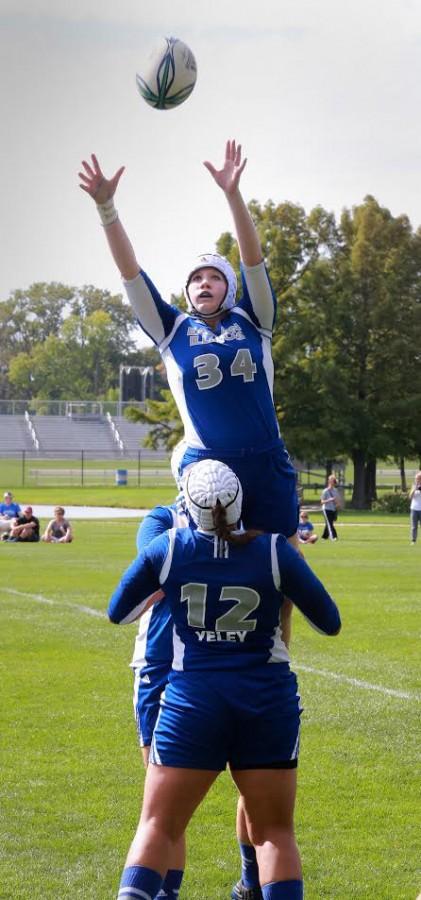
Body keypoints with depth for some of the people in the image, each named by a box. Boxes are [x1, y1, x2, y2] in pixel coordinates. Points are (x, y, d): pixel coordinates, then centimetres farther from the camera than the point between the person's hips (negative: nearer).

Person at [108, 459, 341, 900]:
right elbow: (330, 622, 3)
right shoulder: (275, 551, -7)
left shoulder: (168, 549, -4)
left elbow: (118, 612, 10)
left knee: (157, 826, 7)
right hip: (269, 702, 0)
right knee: (274, 832, 10)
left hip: (193, 700, 0)